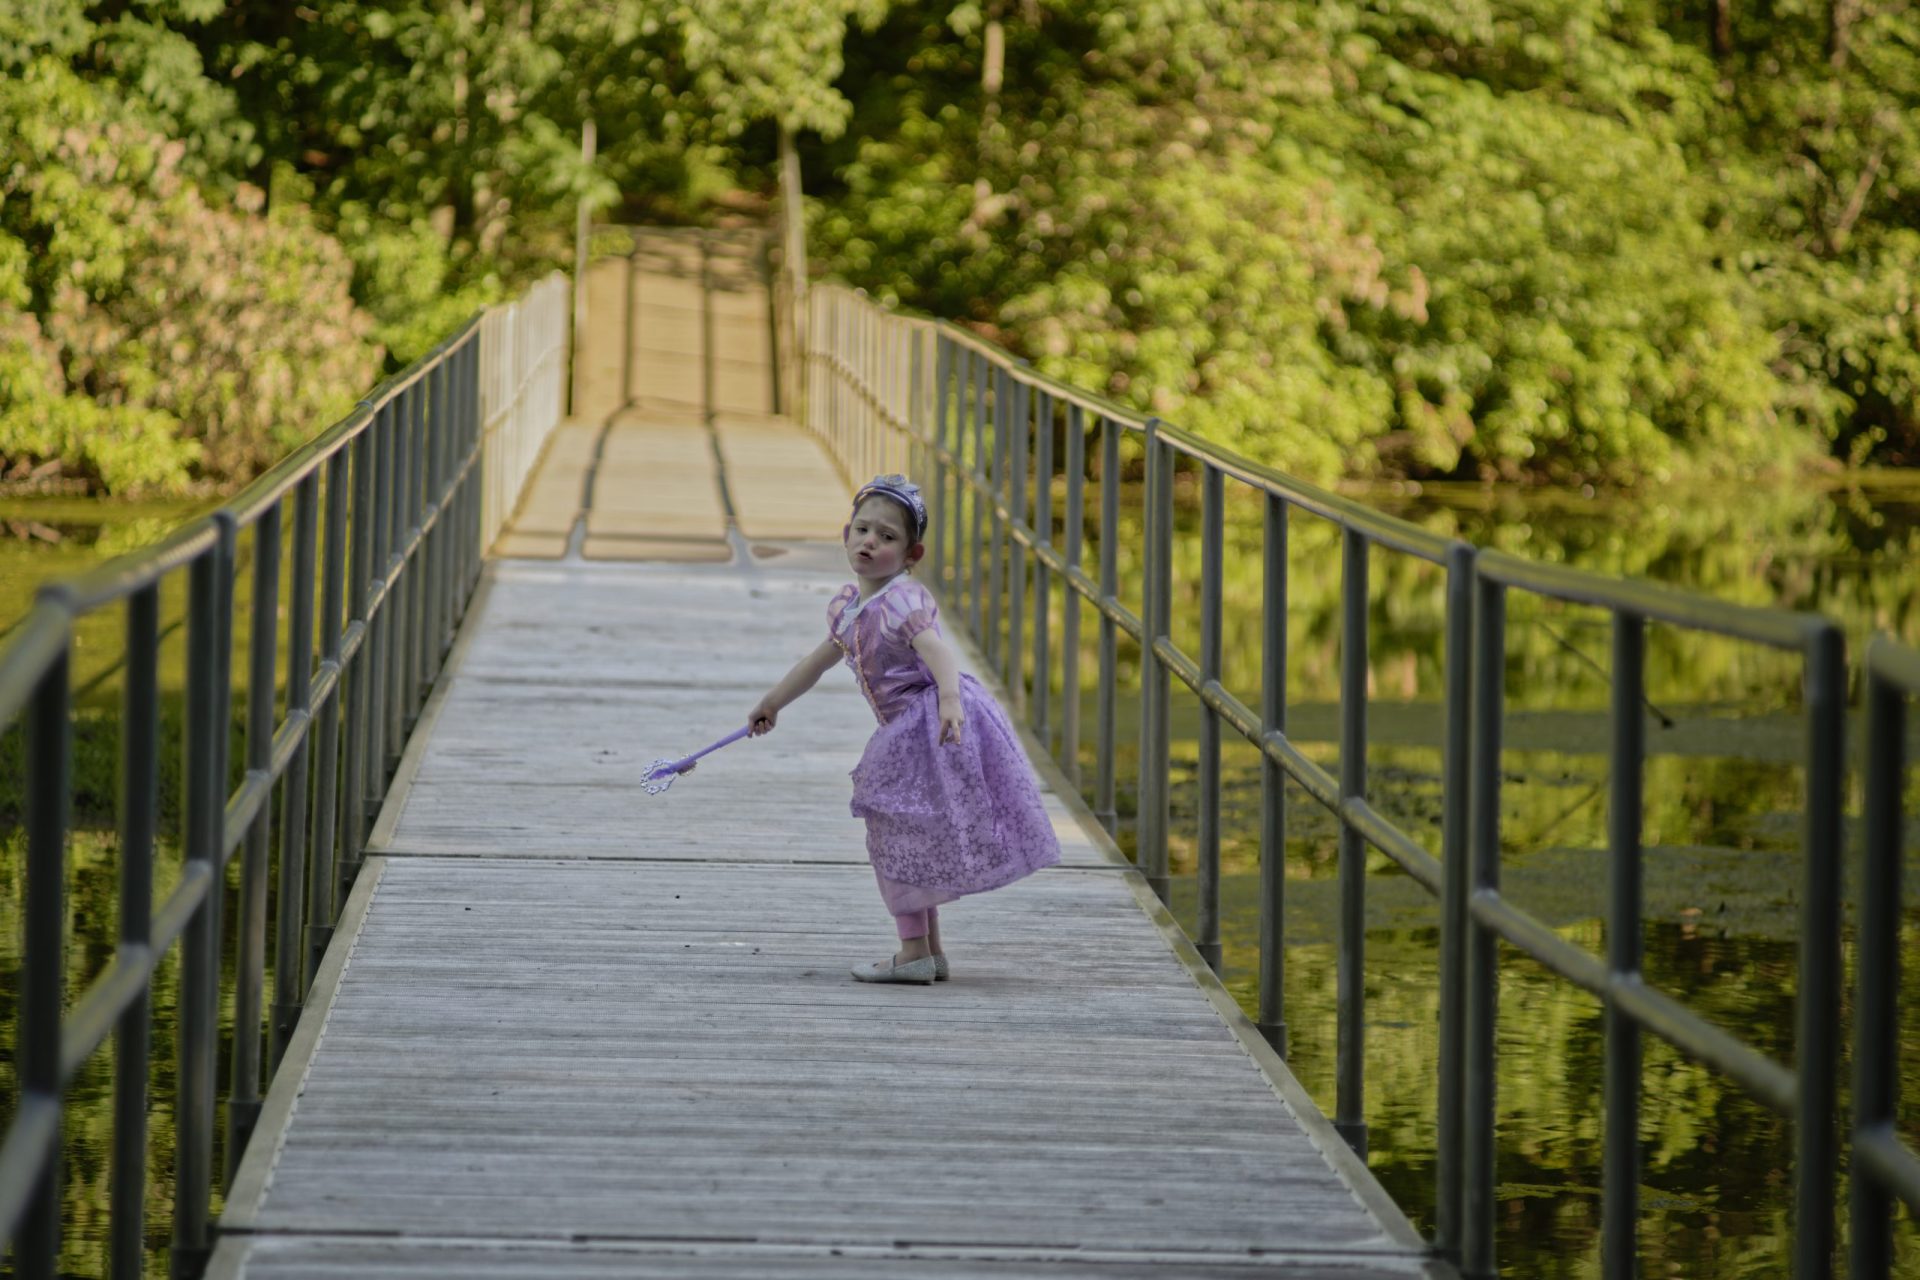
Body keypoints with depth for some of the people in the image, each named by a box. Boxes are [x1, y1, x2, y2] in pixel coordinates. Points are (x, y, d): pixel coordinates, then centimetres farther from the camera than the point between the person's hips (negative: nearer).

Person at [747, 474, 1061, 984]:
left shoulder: (903, 600, -17)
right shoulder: (848, 604, 11)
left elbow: (938, 650, -33)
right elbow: (819, 660, 28)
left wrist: (949, 702, -52)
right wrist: (771, 704, 38)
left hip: (931, 725, -10)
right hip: (906, 732, 10)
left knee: (897, 833, -6)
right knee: (900, 839, 17)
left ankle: (914, 951, 1)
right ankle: (931, 951, 25)